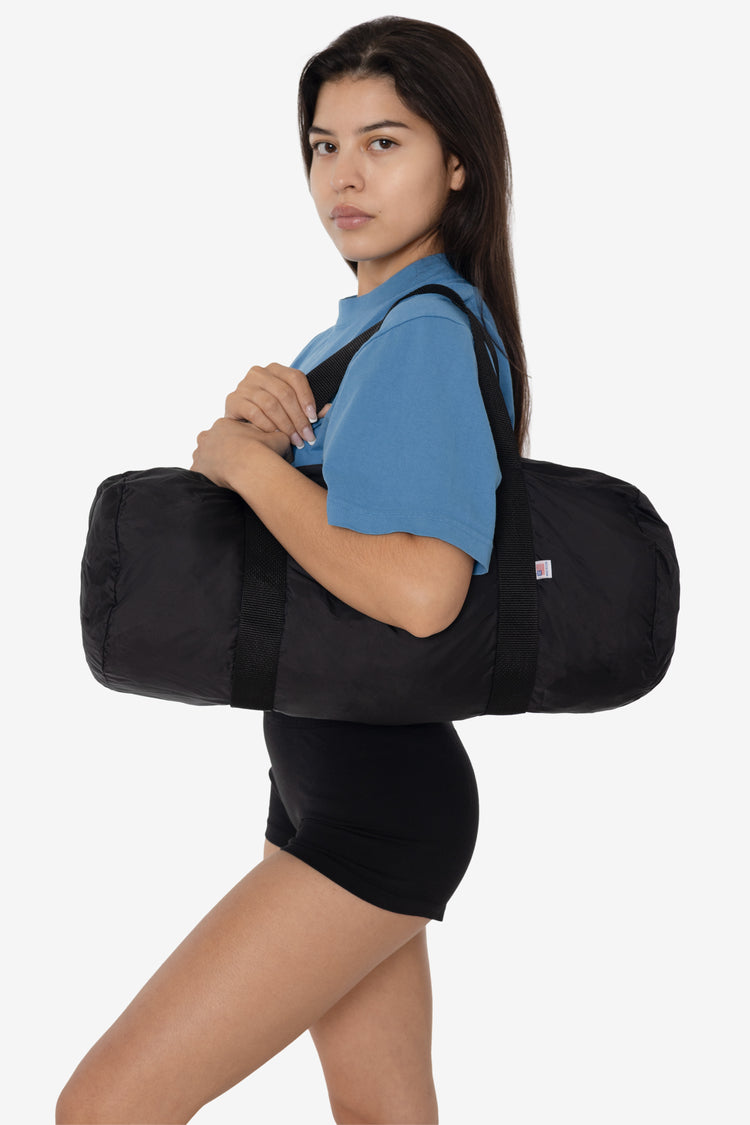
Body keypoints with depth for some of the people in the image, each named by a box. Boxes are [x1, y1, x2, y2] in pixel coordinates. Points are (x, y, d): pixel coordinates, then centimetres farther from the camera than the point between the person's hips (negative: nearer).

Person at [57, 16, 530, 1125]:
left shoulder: (430, 329, -18)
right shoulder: (368, 322, 13)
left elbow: (420, 591, -31)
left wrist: (246, 459, -18)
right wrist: (257, 410, -8)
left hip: (376, 804, -10)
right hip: (331, 781, 10)